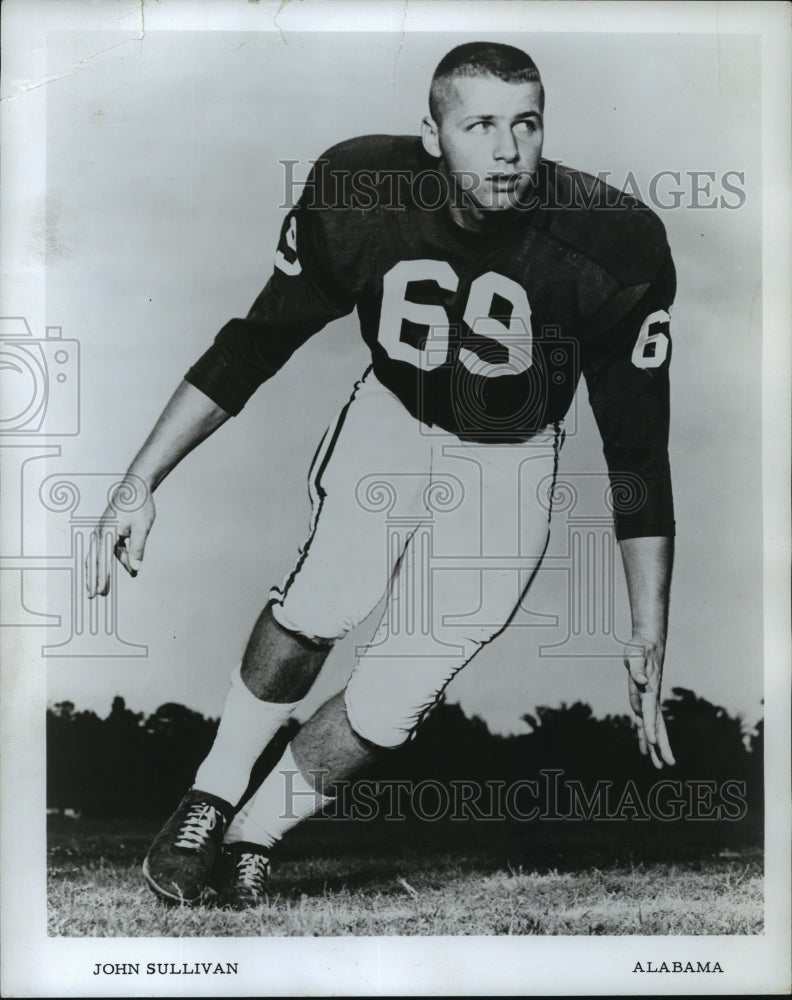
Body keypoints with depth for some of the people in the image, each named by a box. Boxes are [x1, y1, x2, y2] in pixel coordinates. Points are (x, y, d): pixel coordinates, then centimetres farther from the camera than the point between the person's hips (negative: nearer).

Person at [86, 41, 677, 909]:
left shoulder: (613, 245, -24)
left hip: (508, 466, -1)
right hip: (391, 417, 1)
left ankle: (251, 836, 15)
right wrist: (138, 484, -14)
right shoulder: (359, 194, -20)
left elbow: (639, 449, -16)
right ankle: (212, 794, 2)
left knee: (387, 708, -10)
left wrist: (649, 641, -16)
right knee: (322, 605, -25)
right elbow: (252, 345, -10)